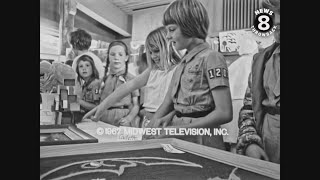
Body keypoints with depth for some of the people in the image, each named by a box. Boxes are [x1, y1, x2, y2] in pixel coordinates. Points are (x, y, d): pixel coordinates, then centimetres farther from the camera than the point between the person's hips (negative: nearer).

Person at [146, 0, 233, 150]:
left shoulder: (211, 58, -9)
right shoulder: (183, 63, 12)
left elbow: (224, 114, -16)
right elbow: (168, 104, 14)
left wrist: (177, 129, -16)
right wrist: (151, 127, 0)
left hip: (201, 142, -6)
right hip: (179, 139, 6)